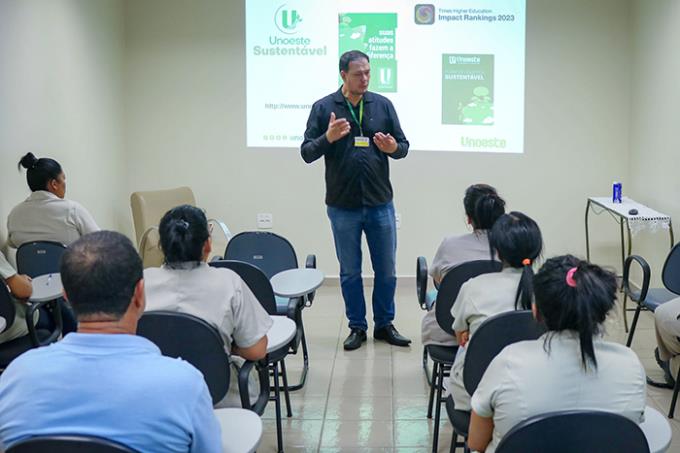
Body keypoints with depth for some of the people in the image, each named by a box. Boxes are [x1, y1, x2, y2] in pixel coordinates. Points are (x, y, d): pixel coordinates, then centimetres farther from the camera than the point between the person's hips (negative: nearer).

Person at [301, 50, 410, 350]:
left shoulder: (382, 105, 3)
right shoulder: (323, 108, -1)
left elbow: (404, 146, 6)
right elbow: (306, 153, -3)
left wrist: (393, 148, -17)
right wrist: (328, 138, -21)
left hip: (380, 203, 1)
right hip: (343, 206, -1)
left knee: (386, 270, 8)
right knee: (350, 272, 9)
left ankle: (384, 325, 25)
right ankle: (357, 327, 23)